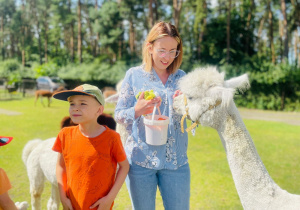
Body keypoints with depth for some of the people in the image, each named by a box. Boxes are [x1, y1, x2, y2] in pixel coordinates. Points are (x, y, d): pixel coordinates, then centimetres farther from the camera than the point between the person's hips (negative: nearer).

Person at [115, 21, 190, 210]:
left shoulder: (181, 77, 6)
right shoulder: (134, 75, -1)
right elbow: (119, 115, -3)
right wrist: (137, 110, -23)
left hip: (176, 161, 2)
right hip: (140, 160, -2)